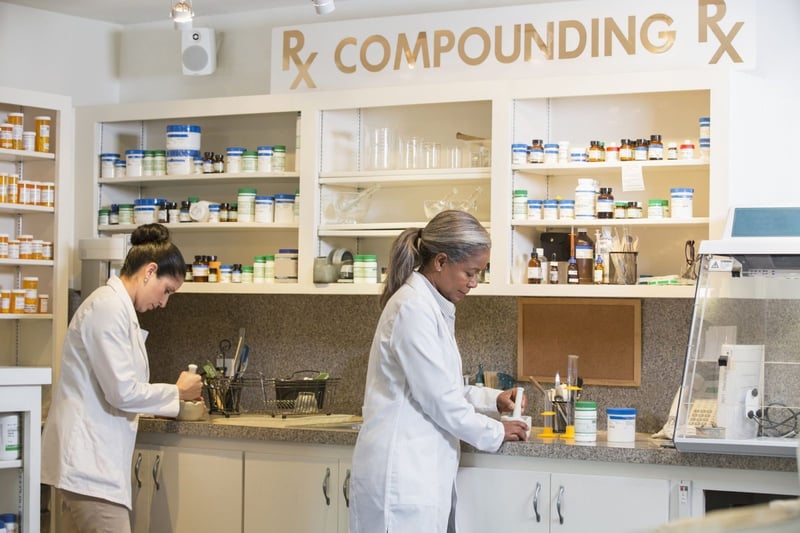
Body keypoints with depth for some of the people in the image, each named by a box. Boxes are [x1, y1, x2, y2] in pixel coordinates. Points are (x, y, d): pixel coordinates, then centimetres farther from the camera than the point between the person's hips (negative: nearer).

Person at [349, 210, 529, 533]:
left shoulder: (432, 306, 14)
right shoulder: (414, 309, -17)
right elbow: (439, 399, -17)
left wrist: (494, 400, 9)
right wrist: (494, 433, -4)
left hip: (418, 469, 9)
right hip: (402, 473, -9)